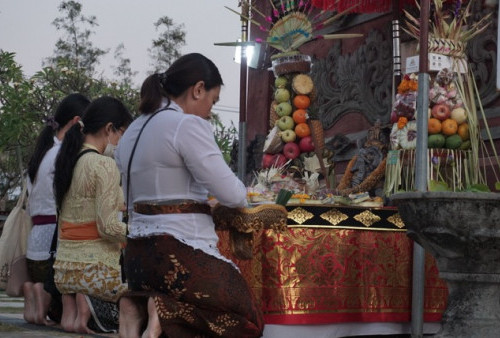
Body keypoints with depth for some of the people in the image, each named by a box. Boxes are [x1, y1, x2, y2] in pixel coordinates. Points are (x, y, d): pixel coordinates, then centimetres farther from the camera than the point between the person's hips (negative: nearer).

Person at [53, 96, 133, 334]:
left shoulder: (67, 161, 12)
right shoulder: (104, 165, -13)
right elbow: (109, 227, -17)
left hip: (63, 269, 8)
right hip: (94, 269, -8)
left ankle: (71, 307, 1)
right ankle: (96, 306, -12)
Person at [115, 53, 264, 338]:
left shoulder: (134, 130, 15)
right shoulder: (187, 125, -12)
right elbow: (231, 194, -14)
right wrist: (243, 196, 10)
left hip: (139, 252, 9)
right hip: (178, 253, -9)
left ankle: (139, 308, -1)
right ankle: (167, 311, -14)